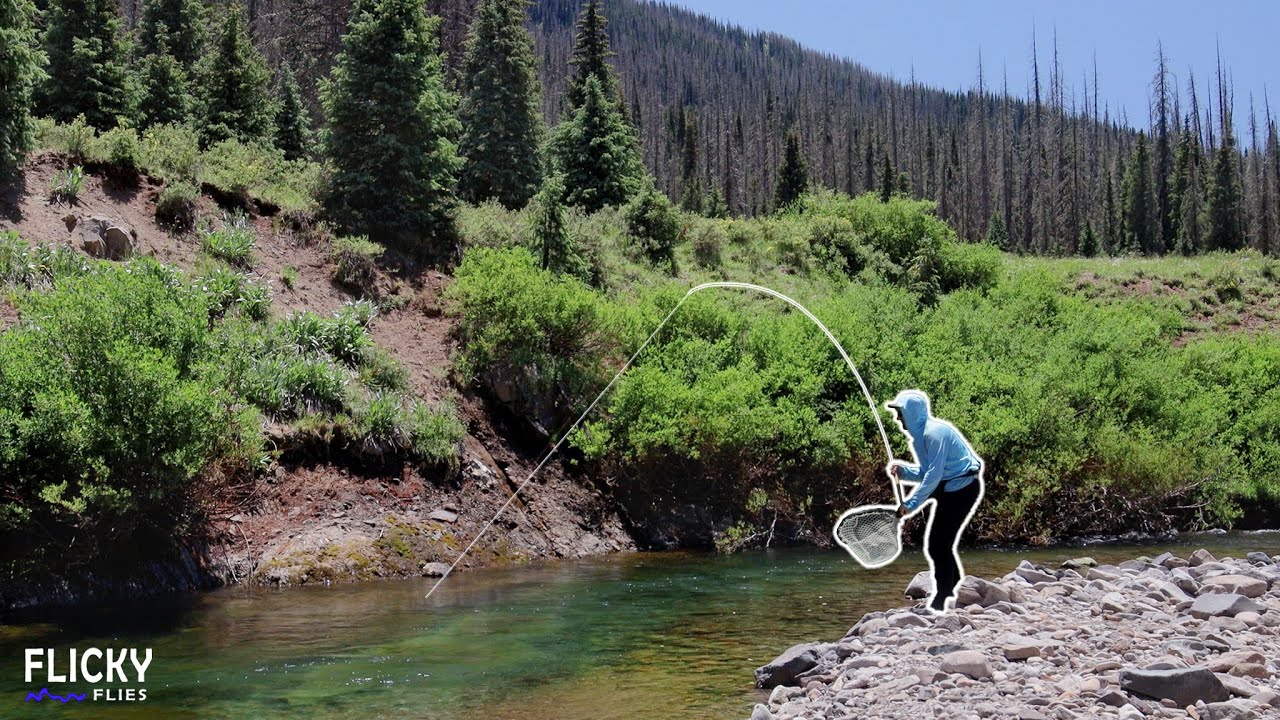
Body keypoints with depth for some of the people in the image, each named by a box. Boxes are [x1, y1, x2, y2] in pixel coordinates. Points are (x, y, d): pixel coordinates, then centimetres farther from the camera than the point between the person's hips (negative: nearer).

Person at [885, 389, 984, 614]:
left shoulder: (935, 433, -21)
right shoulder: (920, 434, 11)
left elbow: (933, 476, -26)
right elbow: (925, 474, 14)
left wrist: (910, 504, -25)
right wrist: (903, 470, -4)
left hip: (961, 490, -10)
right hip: (950, 491, 10)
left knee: (940, 545, -7)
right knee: (936, 545, 12)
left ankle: (940, 602, 1)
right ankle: (954, 590, 24)